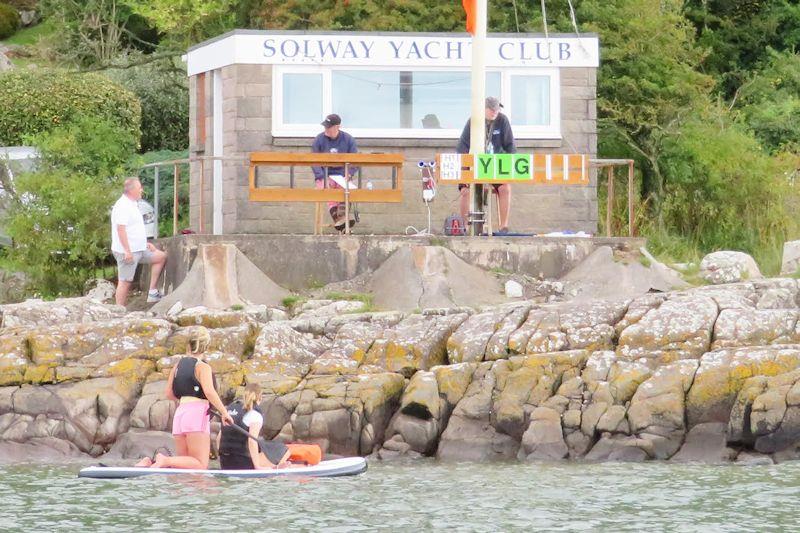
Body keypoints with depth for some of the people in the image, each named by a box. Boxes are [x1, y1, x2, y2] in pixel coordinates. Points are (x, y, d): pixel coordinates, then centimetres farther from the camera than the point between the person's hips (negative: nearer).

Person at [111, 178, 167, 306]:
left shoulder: (132, 205, 16)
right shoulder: (123, 206, -17)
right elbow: (120, 229, -24)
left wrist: (145, 244, 23)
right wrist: (127, 251, -27)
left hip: (139, 249, 10)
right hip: (127, 252, -10)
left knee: (161, 256, 13)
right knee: (125, 281, -7)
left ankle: (152, 292, 11)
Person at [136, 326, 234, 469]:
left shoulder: (178, 366, 16)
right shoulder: (202, 367, -3)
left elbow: (169, 394, 20)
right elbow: (209, 392, -17)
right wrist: (224, 413, -13)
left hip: (179, 414, 7)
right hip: (197, 414, -7)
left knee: (183, 464, 11)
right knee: (200, 465, -8)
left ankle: (150, 462, -9)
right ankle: (165, 461, -26)